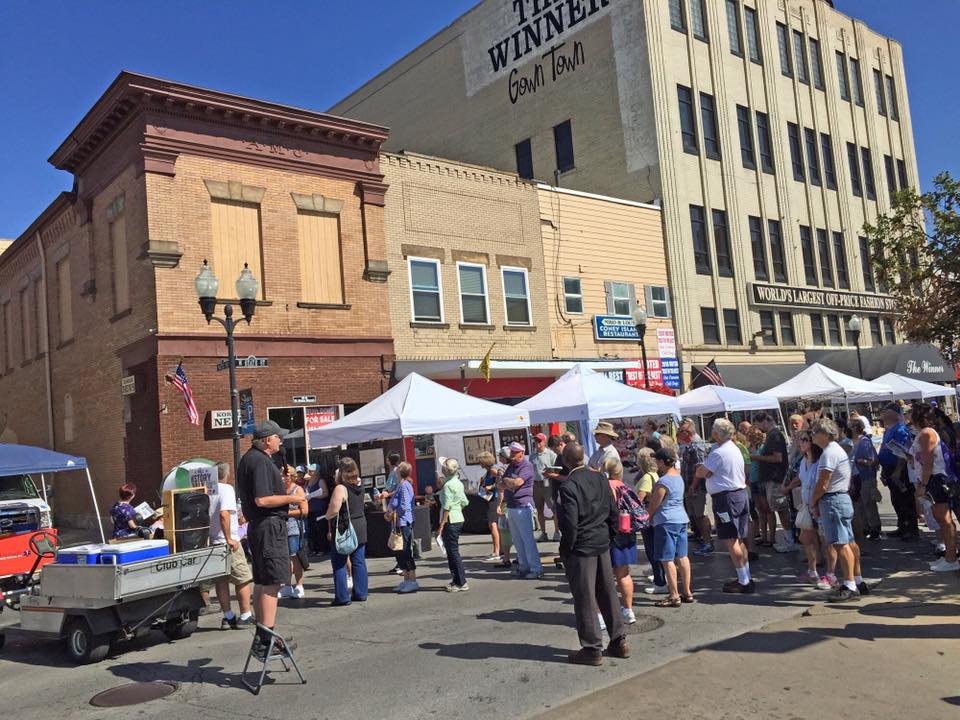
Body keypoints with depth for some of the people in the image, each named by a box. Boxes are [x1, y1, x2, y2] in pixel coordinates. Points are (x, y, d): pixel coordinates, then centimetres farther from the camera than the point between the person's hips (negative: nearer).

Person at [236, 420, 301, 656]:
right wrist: (291, 498, -14)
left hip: (257, 526, 11)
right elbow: (262, 499, -24)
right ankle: (266, 640, -8)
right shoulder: (261, 461, -16)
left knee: (261, 583, 14)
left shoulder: (248, 459, 17)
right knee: (272, 583, -9)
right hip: (270, 526, -11)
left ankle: (263, 634, 22)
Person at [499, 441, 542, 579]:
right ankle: (523, 566, 19)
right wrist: (510, 484, -7)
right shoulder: (510, 466, 17)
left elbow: (518, 482, -21)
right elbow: (500, 486, 14)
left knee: (527, 539, -8)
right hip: (511, 507, 8)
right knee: (517, 539, 11)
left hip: (523, 506, -8)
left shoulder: (527, 466, -8)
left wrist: (506, 480, -2)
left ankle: (536, 569, -4)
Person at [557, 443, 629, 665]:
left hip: (581, 547, -7)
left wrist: (565, 550, -9)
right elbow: (613, 511, 8)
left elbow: (570, 523, -20)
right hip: (602, 543, 7)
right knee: (608, 593, 16)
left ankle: (592, 649, 11)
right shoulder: (600, 477, 3)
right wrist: (608, 534, 17)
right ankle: (619, 641, 25)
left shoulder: (568, 485, -18)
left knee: (584, 598, 3)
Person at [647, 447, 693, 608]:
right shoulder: (678, 476, 8)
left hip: (666, 522, -9)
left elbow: (653, 506, -12)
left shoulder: (663, 482, -18)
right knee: (682, 557, 13)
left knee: (667, 560, -4)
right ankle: (687, 592, 19)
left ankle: (674, 596, -2)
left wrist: (647, 519, 4)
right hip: (682, 519, 9)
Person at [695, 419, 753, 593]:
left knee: (731, 541, -5)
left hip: (725, 497, -10)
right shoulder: (734, 449, 15)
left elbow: (700, 473, -15)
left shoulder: (718, 453, -17)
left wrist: (703, 468, 8)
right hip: (740, 493, 10)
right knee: (739, 540, 16)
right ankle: (746, 578, 22)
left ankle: (744, 582, -3)